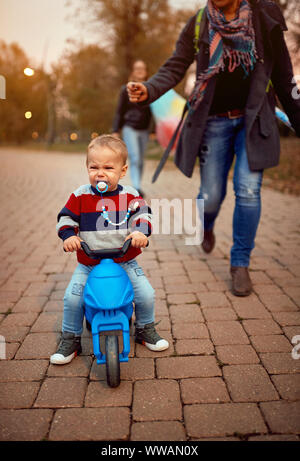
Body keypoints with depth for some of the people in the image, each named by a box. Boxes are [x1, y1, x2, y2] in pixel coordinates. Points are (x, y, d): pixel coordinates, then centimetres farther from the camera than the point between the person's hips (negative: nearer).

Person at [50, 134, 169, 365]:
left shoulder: (130, 195, -2)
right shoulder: (81, 195, -4)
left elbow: (143, 214, -3)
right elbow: (66, 217, 0)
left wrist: (141, 232, -23)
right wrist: (68, 235, -18)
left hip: (125, 261, 0)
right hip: (88, 264, 0)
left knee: (146, 294, -5)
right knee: (72, 299, -10)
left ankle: (145, 329, 25)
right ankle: (70, 340, 14)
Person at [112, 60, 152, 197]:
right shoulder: (126, 89, 1)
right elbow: (120, 111, 2)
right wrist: (115, 130, -2)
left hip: (144, 130, 3)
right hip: (129, 128, -3)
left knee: (140, 160, 8)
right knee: (135, 158, -17)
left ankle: (137, 188, 19)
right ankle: (136, 187, -25)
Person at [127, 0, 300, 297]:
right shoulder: (198, 24, 1)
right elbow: (175, 67, -6)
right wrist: (148, 90, -28)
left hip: (254, 118, 0)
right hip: (215, 121, 1)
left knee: (248, 190, -11)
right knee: (211, 196, 3)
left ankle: (240, 263, 7)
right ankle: (206, 227, 41)